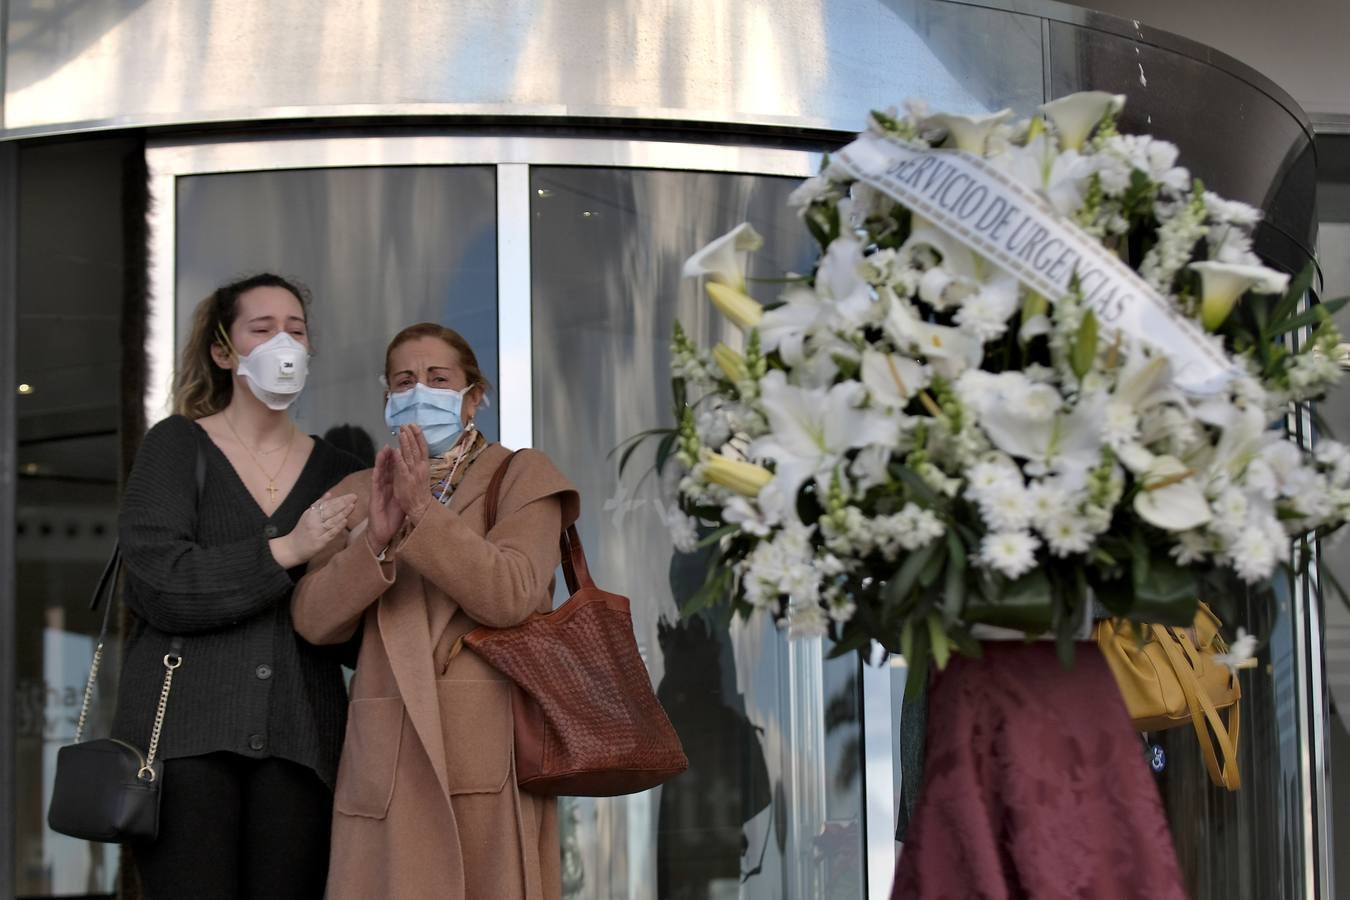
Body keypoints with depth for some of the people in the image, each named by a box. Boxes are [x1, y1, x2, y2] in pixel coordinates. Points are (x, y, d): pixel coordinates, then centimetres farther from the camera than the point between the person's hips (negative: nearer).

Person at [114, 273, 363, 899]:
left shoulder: (337, 474, 16)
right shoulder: (177, 447, 8)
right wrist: (287, 551, -11)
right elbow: (159, 583, -8)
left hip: (298, 744, 3)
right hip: (185, 732, -2)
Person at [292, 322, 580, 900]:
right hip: (391, 757, 2)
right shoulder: (360, 494, 16)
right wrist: (377, 539, -12)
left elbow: (509, 596, -10)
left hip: (492, 751, -2)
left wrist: (424, 512, -16)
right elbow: (314, 619, 3)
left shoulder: (520, 476, 7)